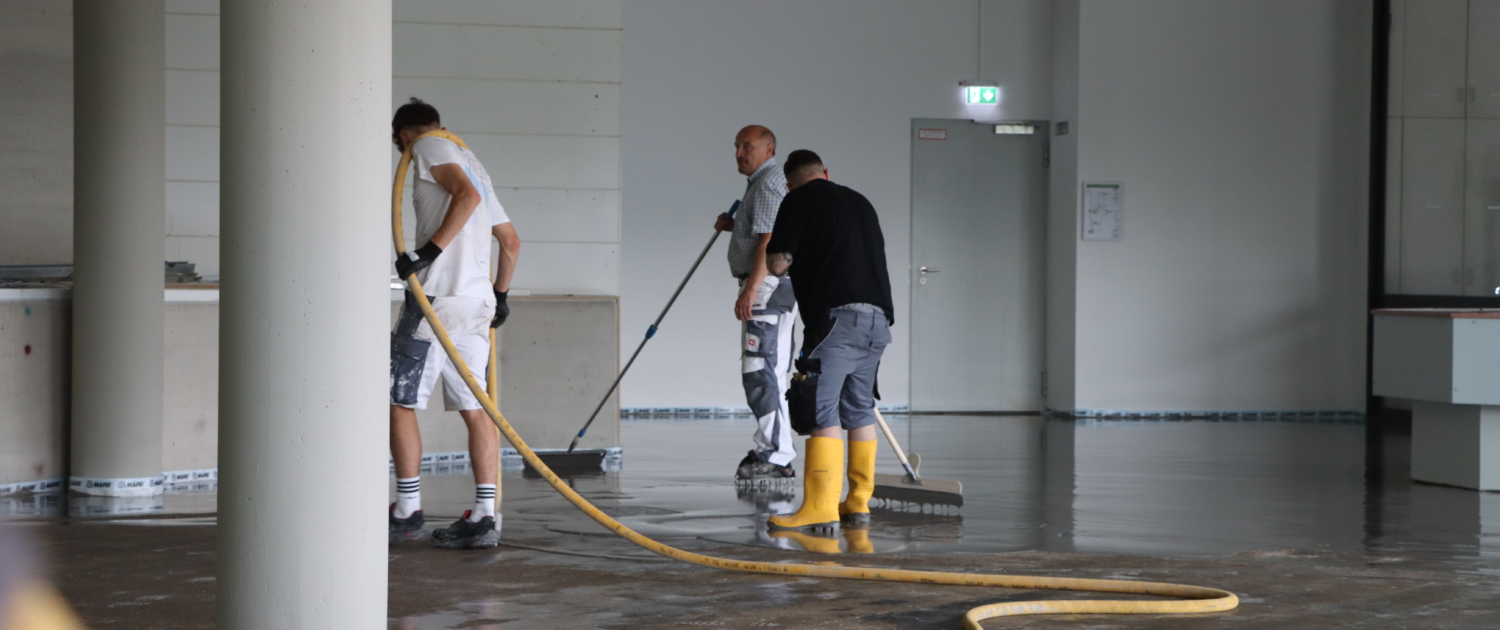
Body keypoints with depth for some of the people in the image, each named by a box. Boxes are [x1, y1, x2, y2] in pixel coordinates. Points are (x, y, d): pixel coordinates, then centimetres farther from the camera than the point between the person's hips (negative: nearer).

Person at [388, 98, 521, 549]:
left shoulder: (428, 147, 1)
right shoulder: (472, 162, 25)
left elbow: (467, 194, -19)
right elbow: (511, 242, 27)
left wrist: (430, 251, -22)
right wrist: (500, 295, 35)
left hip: (437, 297, -8)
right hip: (478, 302, 8)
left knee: (400, 401, 2)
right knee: (475, 409, 6)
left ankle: (408, 512, 5)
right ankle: (485, 517, 1)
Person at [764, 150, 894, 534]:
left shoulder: (798, 201, 3)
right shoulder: (860, 202, 22)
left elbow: (777, 264, -3)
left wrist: (793, 260, 20)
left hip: (837, 316, -7)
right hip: (878, 317, 7)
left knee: (822, 411, -10)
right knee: (859, 409, 15)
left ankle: (820, 509, -18)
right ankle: (859, 504, 18)